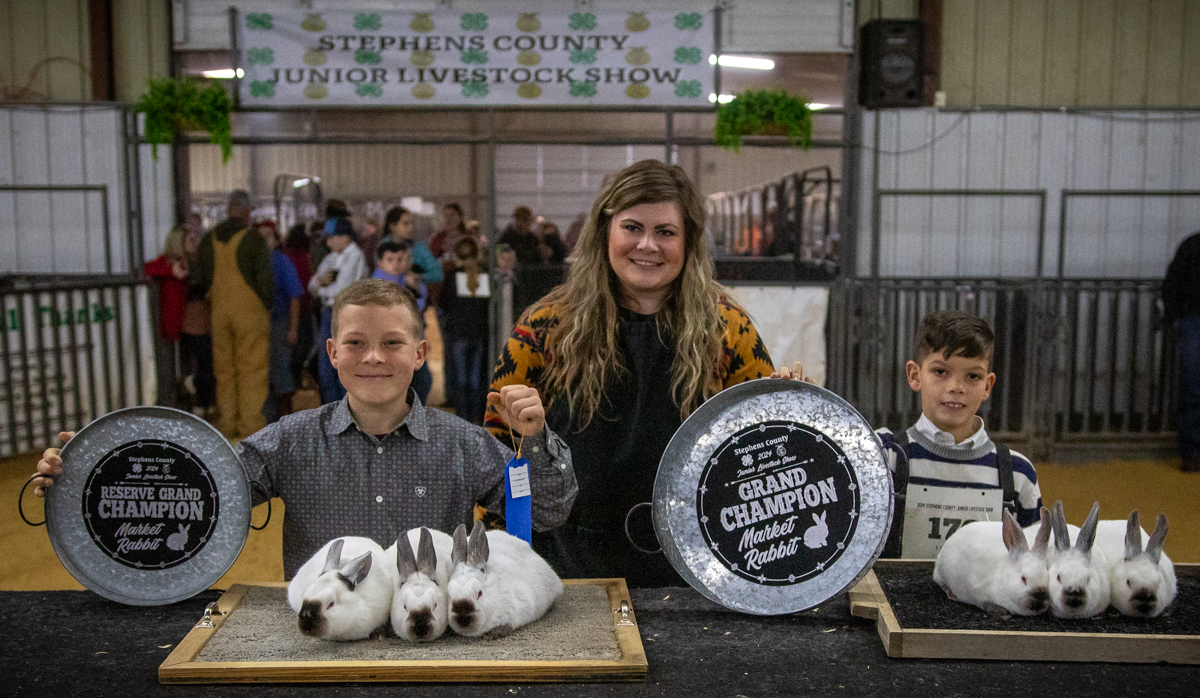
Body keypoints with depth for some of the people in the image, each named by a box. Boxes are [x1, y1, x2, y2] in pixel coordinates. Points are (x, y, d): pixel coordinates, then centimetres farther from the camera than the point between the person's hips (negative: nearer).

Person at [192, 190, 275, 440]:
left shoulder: (209, 239, 5)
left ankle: (227, 423, 19)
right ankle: (250, 423, 3)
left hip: (219, 313, 5)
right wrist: (267, 306, 4)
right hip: (250, 310, -5)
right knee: (251, 368, 1)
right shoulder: (254, 241, -11)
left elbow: (200, 279, 12)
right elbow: (265, 280, -10)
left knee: (224, 369, 12)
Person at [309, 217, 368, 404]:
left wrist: (321, 290, 1)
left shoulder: (355, 257, -8)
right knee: (325, 372, 9)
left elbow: (341, 289, -17)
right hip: (328, 314, 8)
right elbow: (312, 287, 14)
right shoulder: (330, 258, 15)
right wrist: (319, 280, -9)